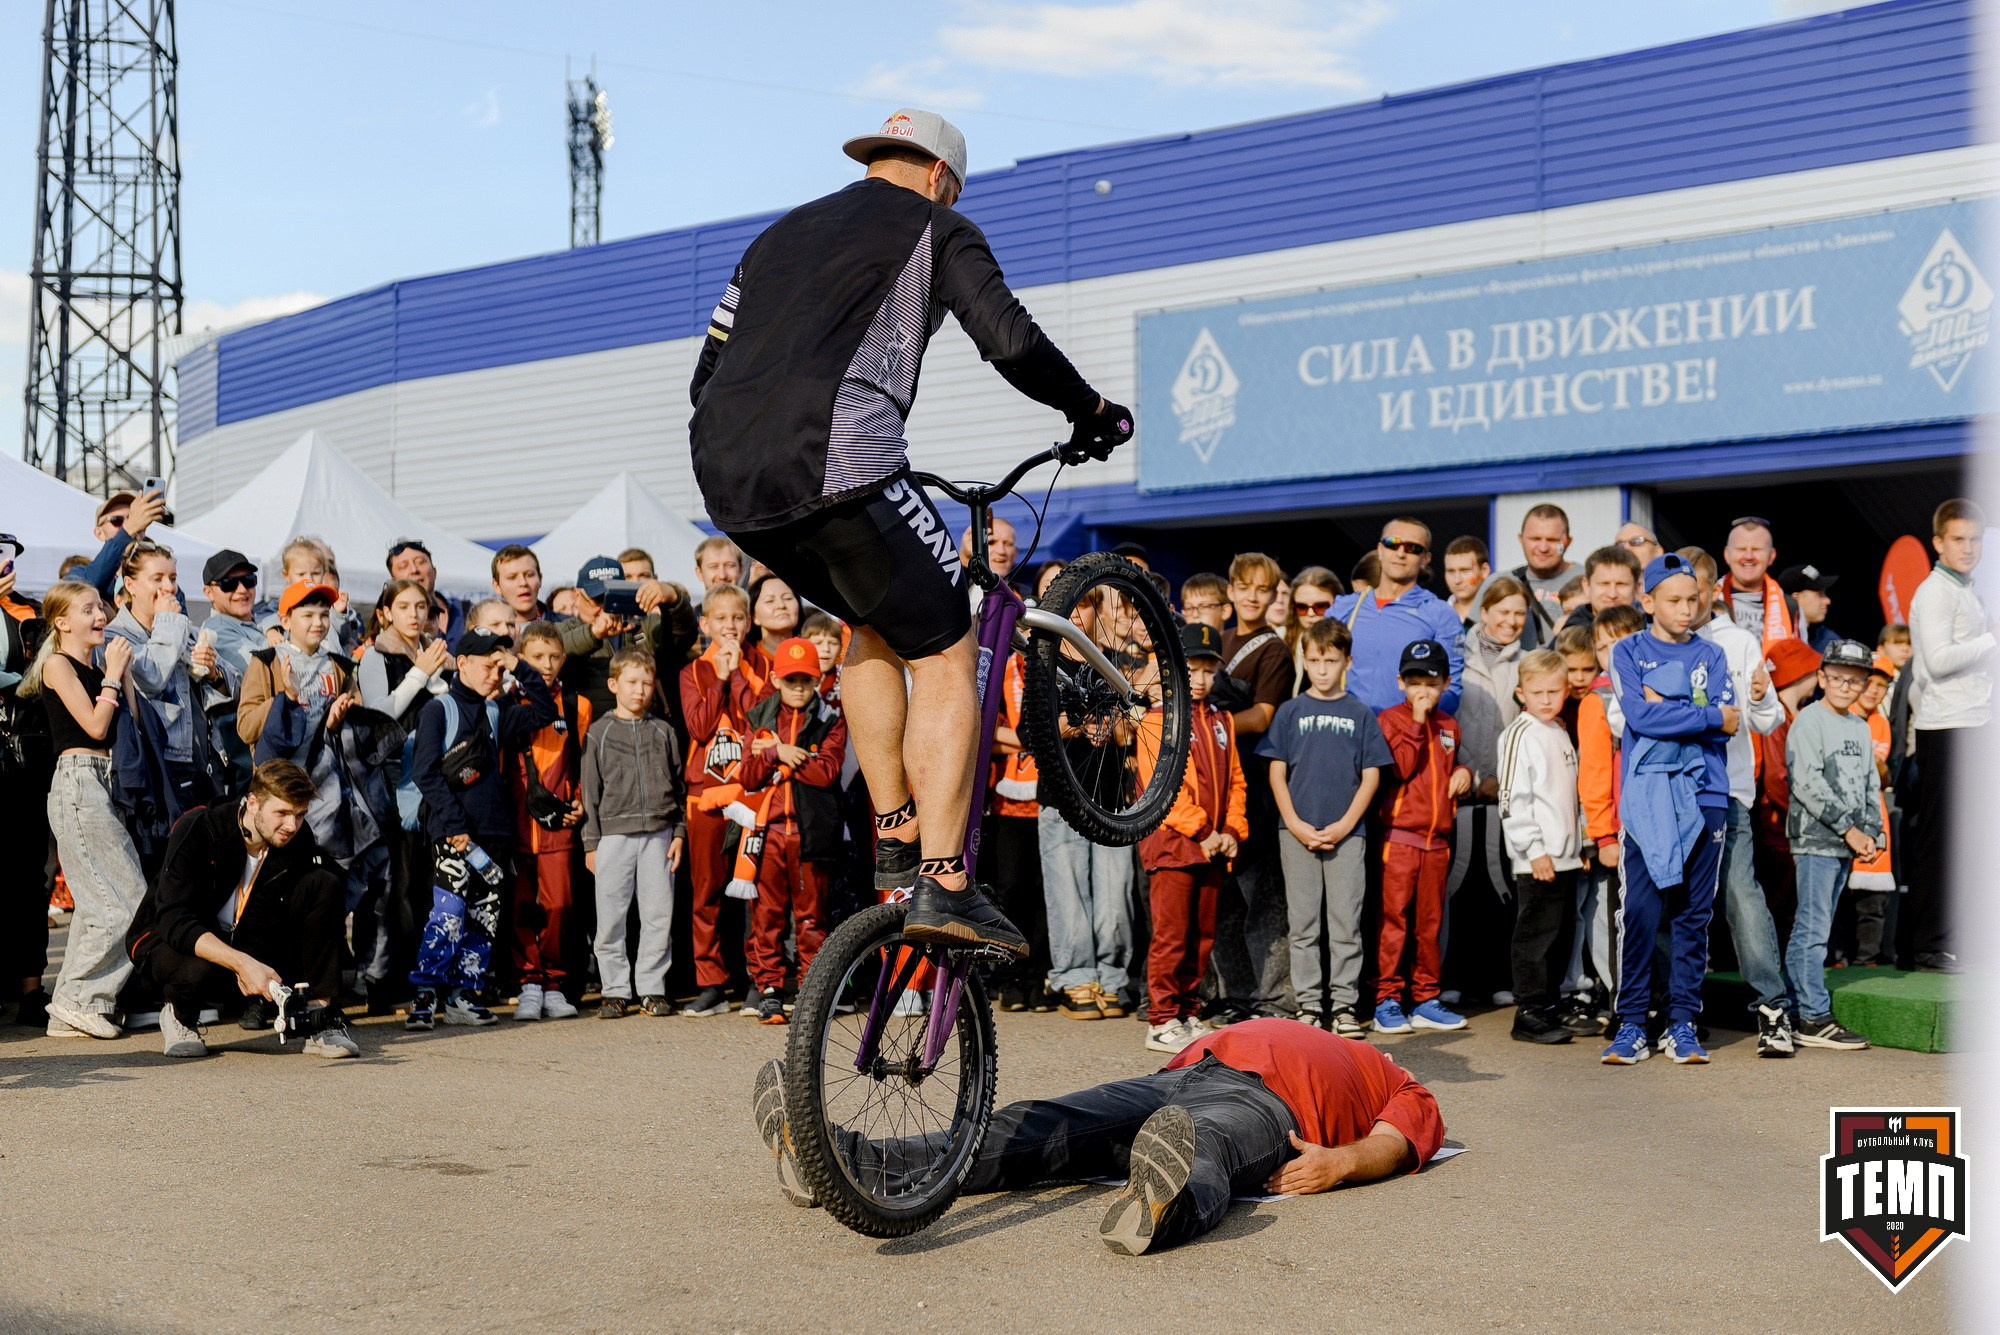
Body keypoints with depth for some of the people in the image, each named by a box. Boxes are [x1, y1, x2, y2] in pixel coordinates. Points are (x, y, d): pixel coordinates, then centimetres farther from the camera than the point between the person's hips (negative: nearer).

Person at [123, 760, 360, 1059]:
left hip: (245, 942, 4)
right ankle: (180, 1013, -2)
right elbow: (173, 921, -31)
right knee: (200, 972, -41)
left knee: (322, 884, -16)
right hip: (168, 940, -4)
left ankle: (321, 1017, -15)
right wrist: (242, 963, -44)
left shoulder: (297, 840, -11)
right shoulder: (196, 829, -24)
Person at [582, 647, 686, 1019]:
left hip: (658, 835, 1)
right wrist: (591, 843, 1)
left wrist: (679, 833, 6)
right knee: (610, 918, -1)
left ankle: (652, 987, 10)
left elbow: (679, 785, 14)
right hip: (614, 834, -1)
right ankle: (615, 989, 8)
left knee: (659, 915, 0)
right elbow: (590, 790, 6)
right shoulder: (600, 732, 6)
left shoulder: (663, 731, 11)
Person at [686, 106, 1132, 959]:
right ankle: (943, 885, -7)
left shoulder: (782, 234, 31)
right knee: (945, 655, 3)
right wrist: (1093, 412, 14)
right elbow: (1011, 342, -1)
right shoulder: (936, 229, 13)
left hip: (728, 481, 7)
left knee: (875, 627, 27)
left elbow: (708, 375, 29)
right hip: (837, 465, -7)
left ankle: (895, 839, 23)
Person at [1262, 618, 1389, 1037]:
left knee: (1346, 924, 0)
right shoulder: (1290, 711, 6)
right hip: (1297, 833, 1)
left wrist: (1344, 826, -7)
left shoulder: (1361, 714, 6)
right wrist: (1295, 825, -7)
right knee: (1303, 925, 4)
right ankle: (1309, 1004, 10)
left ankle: (1344, 1005, 7)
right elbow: (1277, 772, 5)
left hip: (1347, 833, -1)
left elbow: (1371, 776, 4)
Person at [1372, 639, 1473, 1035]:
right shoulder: (1389, 720, -2)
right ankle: (1386, 1000, -1)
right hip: (1398, 836, -6)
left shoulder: (1449, 726, 15)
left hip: (1437, 839, 6)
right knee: (1393, 919, -6)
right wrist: (1417, 724, -17)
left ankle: (1425, 1000, 17)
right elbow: (1399, 769, -16)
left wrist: (1464, 773, 10)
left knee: (1431, 923, 10)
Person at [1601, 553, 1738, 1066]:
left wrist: (1664, 707, -7)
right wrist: (1708, 716, -6)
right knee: (1641, 911, -6)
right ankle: (1632, 1024, -1)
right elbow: (1639, 717, -9)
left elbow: (1727, 723, -1)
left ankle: (1682, 1023, 8)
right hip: (1647, 797, -2)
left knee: (1693, 913, 3)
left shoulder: (1711, 656, 14)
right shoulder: (1628, 652, 8)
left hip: (1705, 795, 2)